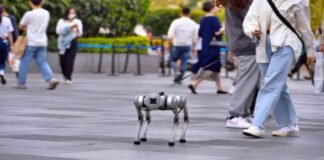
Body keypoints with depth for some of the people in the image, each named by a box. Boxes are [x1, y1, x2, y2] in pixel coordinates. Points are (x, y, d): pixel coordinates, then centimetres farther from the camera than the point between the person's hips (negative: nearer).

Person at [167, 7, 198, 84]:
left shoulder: (176, 22, -7)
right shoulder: (193, 24, 2)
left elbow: (170, 35, -13)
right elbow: (195, 38, 6)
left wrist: (169, 44, -4)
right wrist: (193, 47, 18)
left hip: (177, 45, -2)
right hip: (187, 46, 2)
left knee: (173, 60, 13)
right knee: (184, 62, 8)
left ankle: (177, 72, -12)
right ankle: (179, 79, 6)